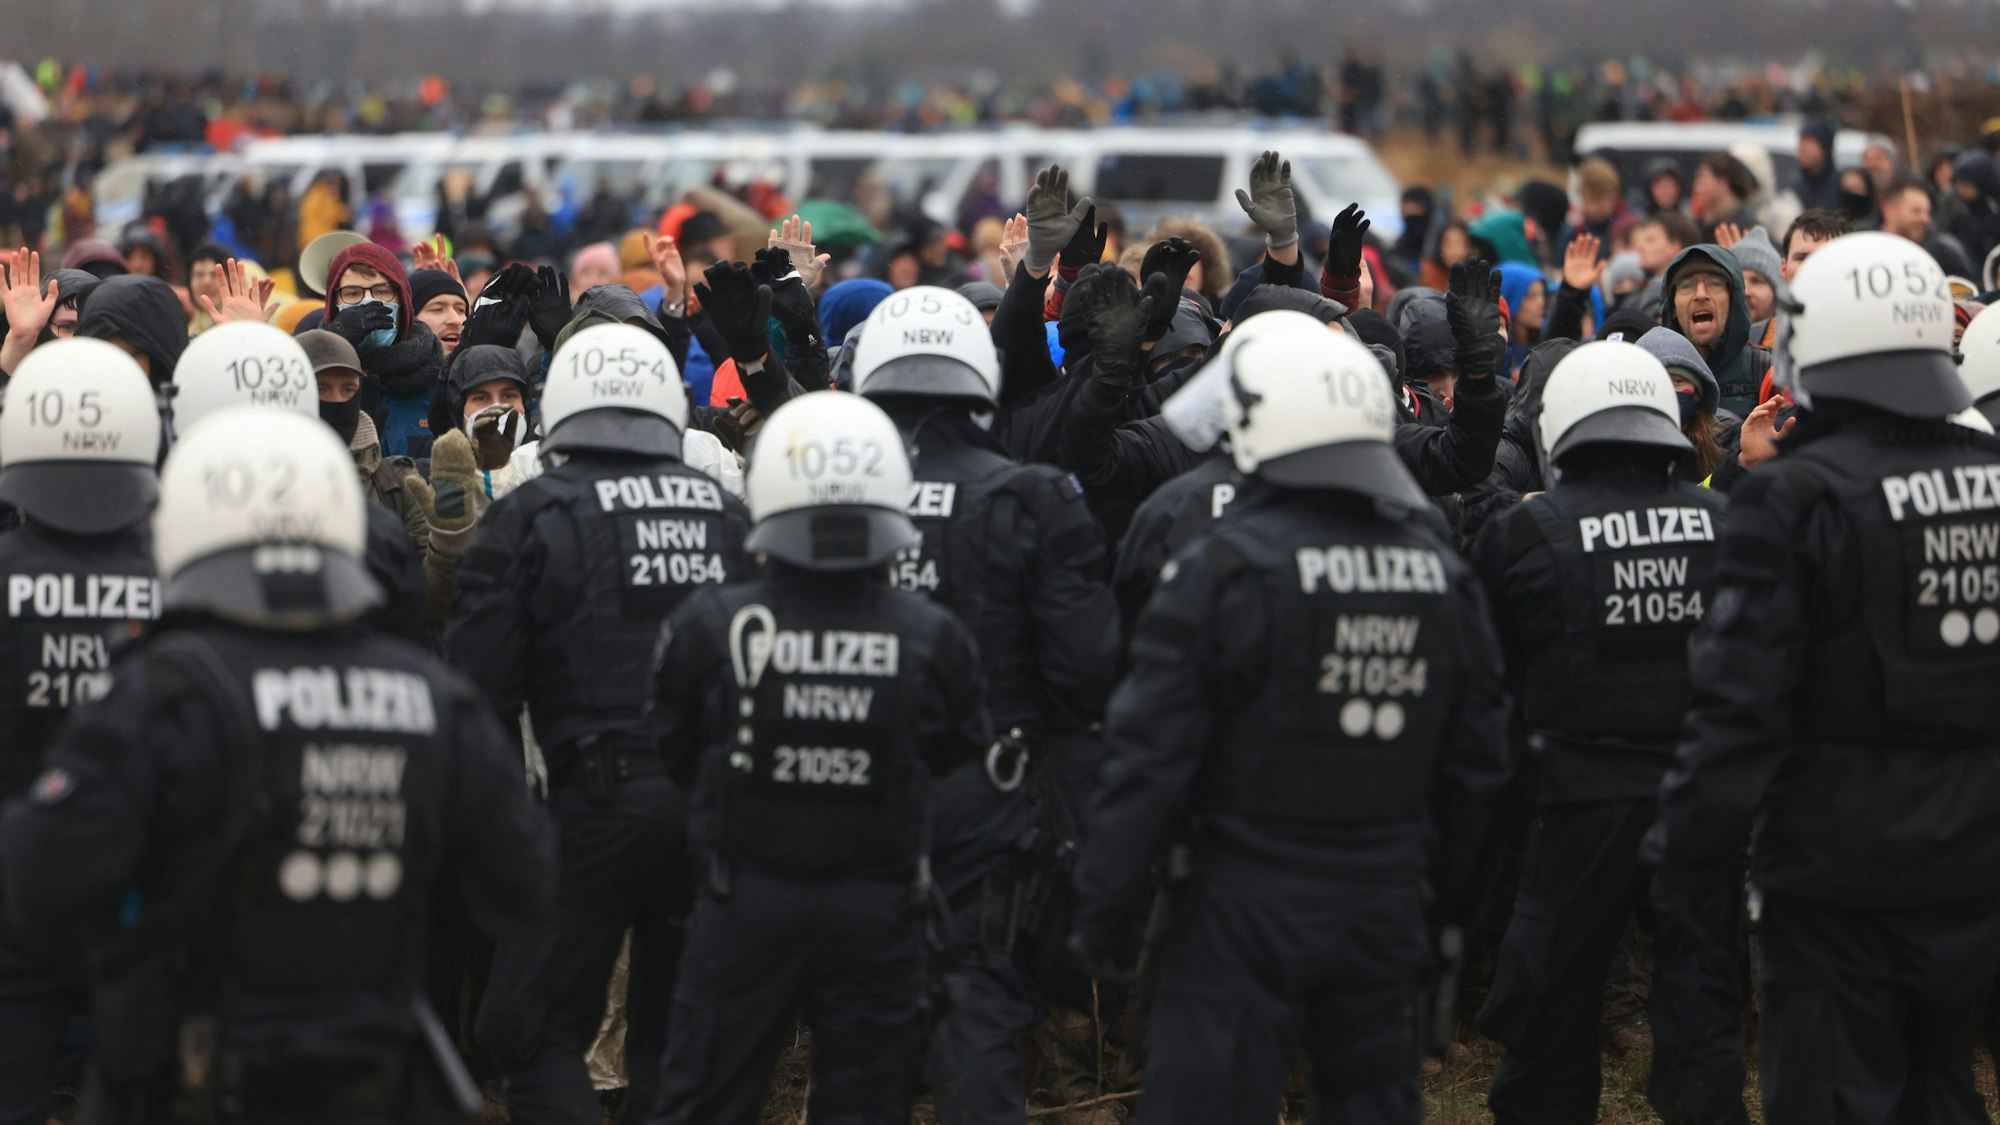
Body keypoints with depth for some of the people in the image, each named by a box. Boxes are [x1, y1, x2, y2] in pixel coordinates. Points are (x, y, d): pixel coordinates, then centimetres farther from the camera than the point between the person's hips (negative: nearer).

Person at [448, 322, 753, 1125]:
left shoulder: (531, 517, -2)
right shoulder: (730, 515, 11)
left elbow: (479, 683, -5)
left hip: (598, 796, -5)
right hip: (722, 804, 5)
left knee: (532, 1030, 1)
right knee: (675, 1030, 15)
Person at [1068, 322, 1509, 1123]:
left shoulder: (1226, 567, -13)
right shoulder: (1439, 568, 6)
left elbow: (1152, 755, -13)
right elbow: (1477, 763, 12)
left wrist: (1105, 907, -5)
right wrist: (1448, 905, 22)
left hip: (1249, 906, -5)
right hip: (1386, 903, 5)